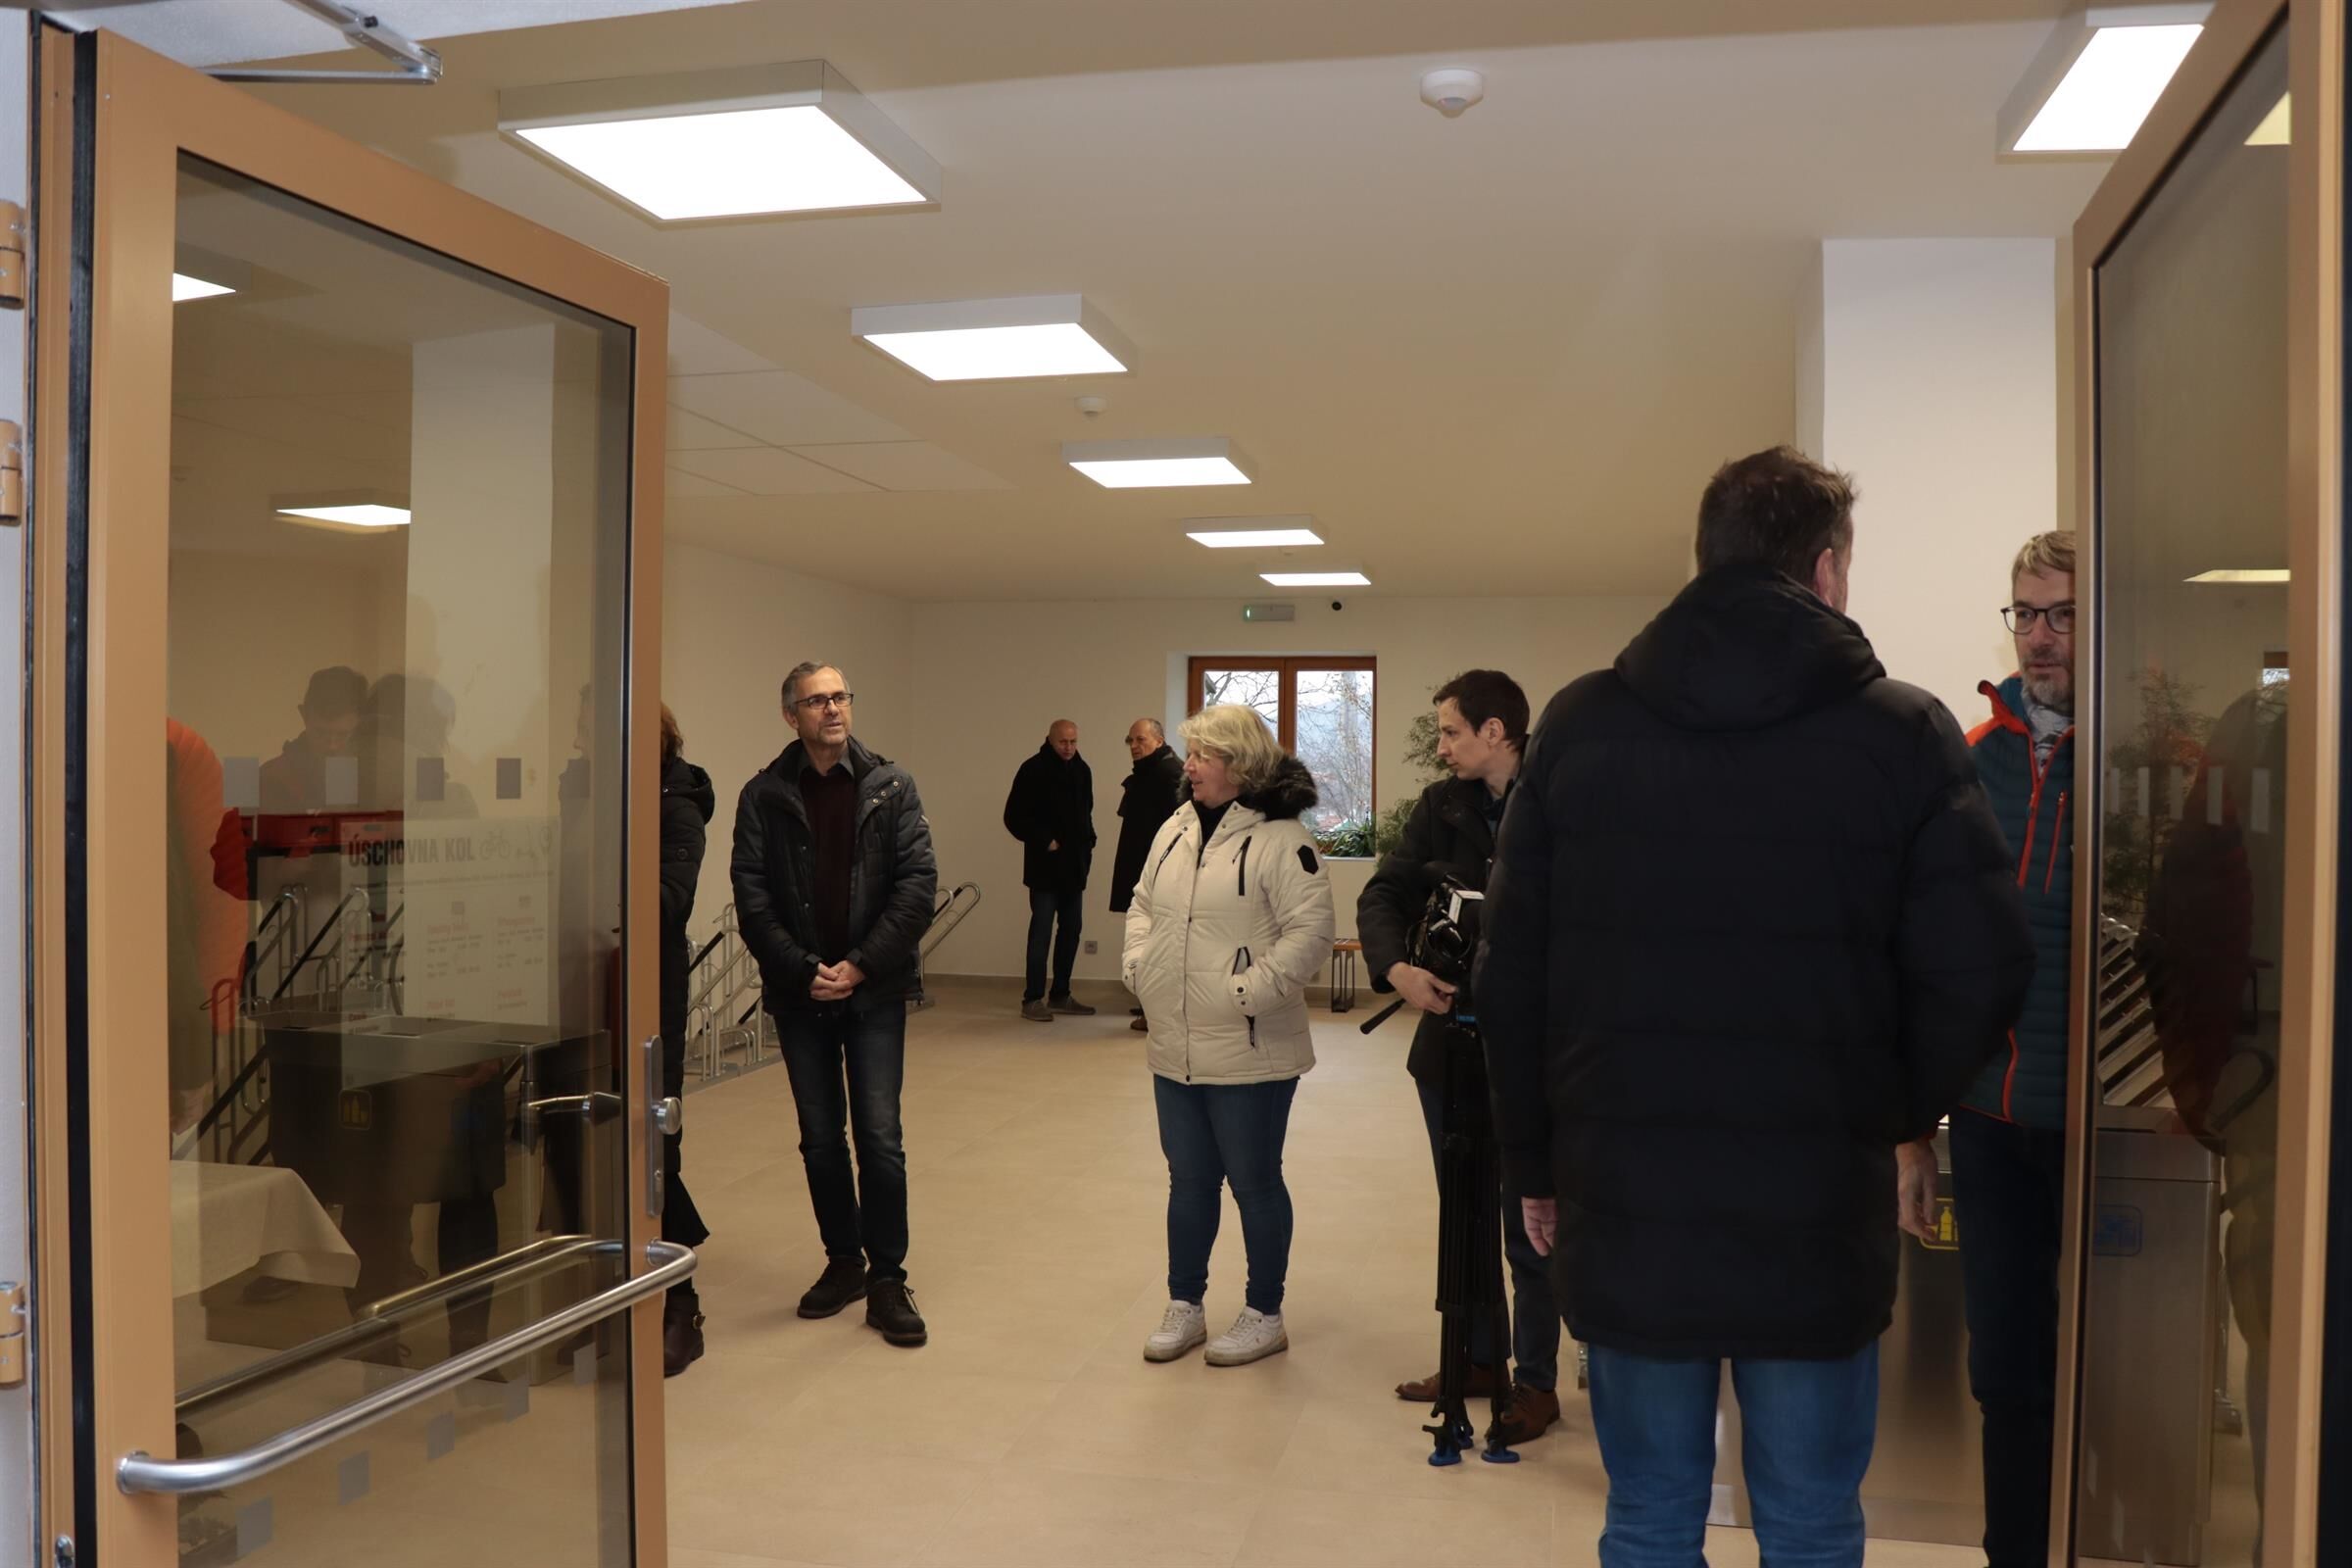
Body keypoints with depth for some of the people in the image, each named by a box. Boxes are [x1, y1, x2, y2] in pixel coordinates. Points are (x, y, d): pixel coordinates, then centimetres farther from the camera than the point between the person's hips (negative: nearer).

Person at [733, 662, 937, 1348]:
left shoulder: (890, 787, 0)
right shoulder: (764, 795, 1)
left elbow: (918, 882, -5)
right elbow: (751, 895, -3)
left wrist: (861, 964, -12)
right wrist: (802, 970, -13)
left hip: (874, 989, -1)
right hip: (799, 991, 1)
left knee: (879, 1137, -3)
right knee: (820, 1138, 11)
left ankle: (887, 1279, 9)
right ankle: (844, 1261, 27)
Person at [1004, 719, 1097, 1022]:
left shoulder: (1081, 770, 10)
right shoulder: (1034, 770, -9)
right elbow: (1014, 816, -10)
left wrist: (1088, 842, 7)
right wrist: (1044, 841, -14)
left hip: (1074, 864, 7)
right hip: (1045, 866, -7)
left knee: (1071, 928, 10)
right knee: (1042, 929, -6)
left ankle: (1060, 995, 20)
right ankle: (1033, 999, 1)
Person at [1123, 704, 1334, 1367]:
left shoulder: (1281, 838, -15)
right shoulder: (1176, 829, 9)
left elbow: (1311, 932, -20)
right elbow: (1143, 904, 19)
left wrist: (1248, 994, -21)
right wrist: (1140, 968, 5)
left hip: (1249, 1055, -7)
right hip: (1175, 1049, 7)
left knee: (1254, 1183, 8)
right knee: (1189, 1181, 18)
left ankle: (1264, 1315, 25)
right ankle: (1184, 1307, 33)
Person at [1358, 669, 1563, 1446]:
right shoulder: (1441, 806, 3)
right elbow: (1381, 895, -2)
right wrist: (1397, 968, -20)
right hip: (1449, 1038, 6)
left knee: (1527, 1224, 4)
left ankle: (1535, 1381, 20)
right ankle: (1478, 1358, 33)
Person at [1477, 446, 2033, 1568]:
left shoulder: (1579, 727, 0)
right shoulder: (1901, 734, -4)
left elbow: (1511, 972, 1)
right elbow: (1979, 970, -7)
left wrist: (1534, 1162, 10)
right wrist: (1906, 1114, 12)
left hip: (1623, 1209, 2)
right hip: (1820, 1210, -1)